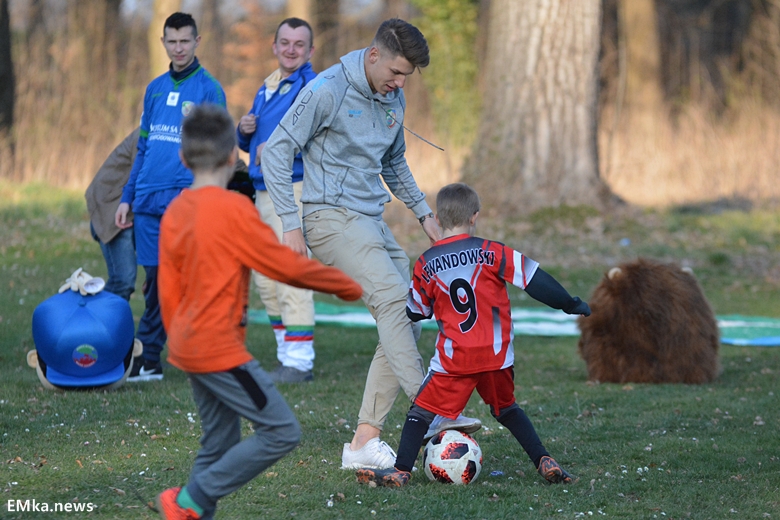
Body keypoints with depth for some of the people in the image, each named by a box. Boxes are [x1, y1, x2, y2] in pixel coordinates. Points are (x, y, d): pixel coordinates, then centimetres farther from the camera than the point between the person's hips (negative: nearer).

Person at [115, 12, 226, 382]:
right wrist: (127, 197, 17)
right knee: (155, 281, 7)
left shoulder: (208, 89, -1)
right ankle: (148, 360, 11)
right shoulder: (155, 88, 17)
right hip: (149, 200, 5)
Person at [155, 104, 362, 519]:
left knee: (220, 444, 15)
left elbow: (169, 291, 13)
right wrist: (348, 286, 2)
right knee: (281, 432, -5)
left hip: (189, 346, 9)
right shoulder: (233, 208, -15)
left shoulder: (174, 212, 7)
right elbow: (286, 265, -11)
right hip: (221, 349, -9)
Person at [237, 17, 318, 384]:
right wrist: (244, 130, 4)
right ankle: (287, 356, 21)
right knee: (265, 281, 12)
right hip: (263, 193, 9)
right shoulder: (266, 88, 19)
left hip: (294, 191, -9)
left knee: (292, 278, -11)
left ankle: (299, 363, -7)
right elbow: (247, 143, 26)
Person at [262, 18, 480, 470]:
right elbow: (277, 151, -10)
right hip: (332, 218, -8)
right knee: (394, 298, -26)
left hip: (374, 223, 8)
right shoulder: (328, 91, -11)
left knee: (404, 325, -1)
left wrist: (423, 212, 22)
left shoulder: (393, 100, 13)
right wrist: (291, 224, -14)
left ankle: (365, 441, 0)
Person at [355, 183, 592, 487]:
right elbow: (535, 280, -3)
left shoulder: (426, 264, 1)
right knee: (506, 409, 21)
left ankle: (401, 471, -6)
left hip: (453, 359, -2)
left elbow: (416, 311, 12)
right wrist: (571, 305, 7)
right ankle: (545, 463, 13)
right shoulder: (491, 252, -2)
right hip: (496, 356, 2)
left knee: (422, 410, 5)